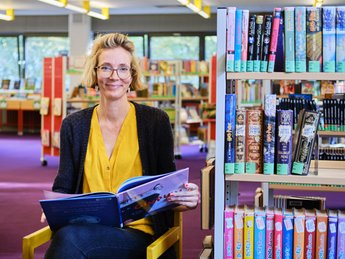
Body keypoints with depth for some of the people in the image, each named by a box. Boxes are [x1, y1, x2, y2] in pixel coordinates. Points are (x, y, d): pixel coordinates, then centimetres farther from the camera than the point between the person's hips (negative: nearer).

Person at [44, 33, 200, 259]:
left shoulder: (156, 121, 4)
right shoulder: (74, 125, 10)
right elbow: (64, 187, 13)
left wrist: (184, 200, -14)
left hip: (138, 232, -2)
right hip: (86, 228, 3)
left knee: (69, 238, -32)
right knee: (66, 237, -34)